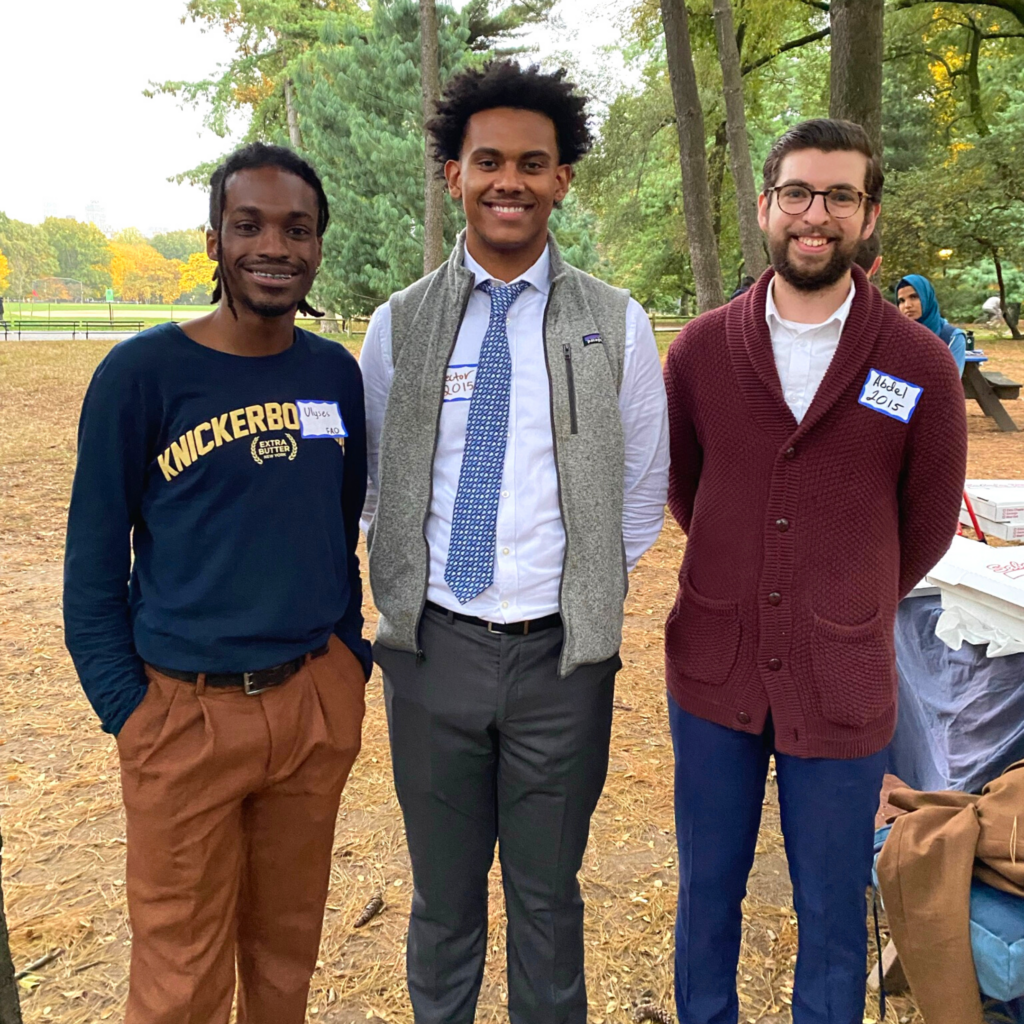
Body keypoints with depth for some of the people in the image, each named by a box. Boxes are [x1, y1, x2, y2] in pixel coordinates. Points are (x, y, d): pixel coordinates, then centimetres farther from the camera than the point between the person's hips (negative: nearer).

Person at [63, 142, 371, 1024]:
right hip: (187, 710, -3)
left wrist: (350, 658, 9)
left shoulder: (336, 373, 3)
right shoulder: (141, 373, -9)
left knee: (288, 948, 19)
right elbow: (93, 558, -5)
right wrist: (126, 709, -8)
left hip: (318, 701, 4)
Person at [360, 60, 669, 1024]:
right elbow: (371, 483, 10)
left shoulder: (617, 326, -2)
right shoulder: (400, 325, 1)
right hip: (432, 647, 1)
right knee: (442, 896, 19)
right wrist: (402, 593, 3)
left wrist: (583, 595, 1)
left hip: (561, 655, -1)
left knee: (548, 894, 17)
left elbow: (641, 494, 6)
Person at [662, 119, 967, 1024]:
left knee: (832, 912, 14)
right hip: (715, 675, 2)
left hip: (840, 687, -1)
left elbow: (928, 526, 5)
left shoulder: (920, 366, -7)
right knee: (708, 890, 18)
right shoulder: (701, 350, -2)